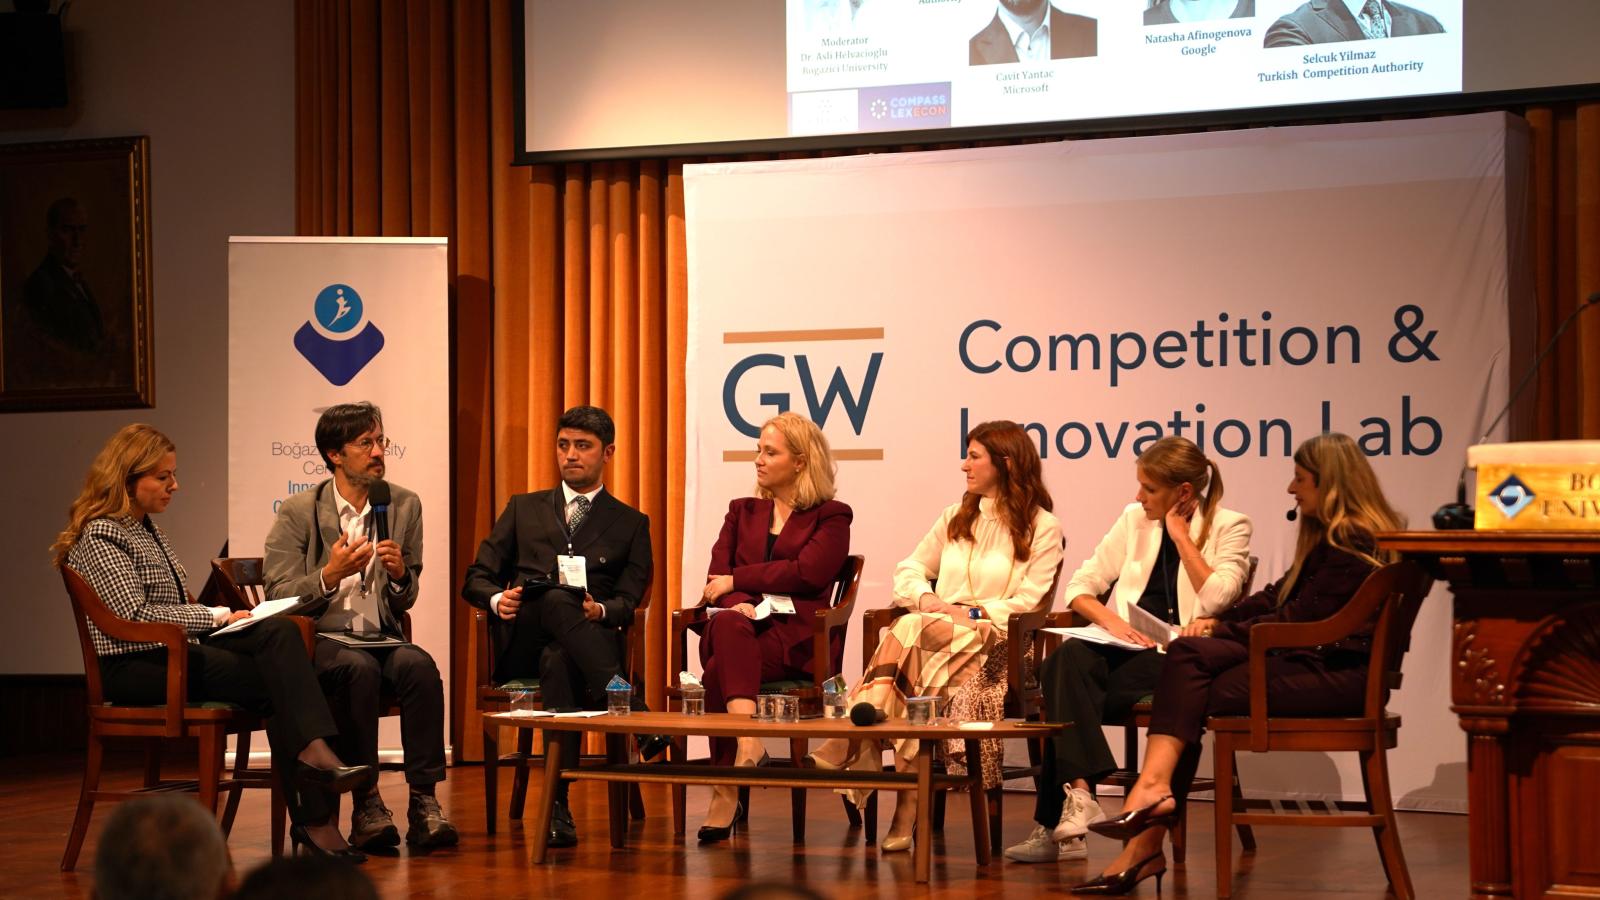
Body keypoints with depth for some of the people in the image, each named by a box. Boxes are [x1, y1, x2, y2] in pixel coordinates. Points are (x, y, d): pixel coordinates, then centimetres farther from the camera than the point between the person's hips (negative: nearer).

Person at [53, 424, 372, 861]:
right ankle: (312, 819, -22)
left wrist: (213, 616, 5)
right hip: (135, 666, -9)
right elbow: (136, 615, -18)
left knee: (280, 632, -18)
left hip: (176, 652, 9)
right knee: (275, 679, -22)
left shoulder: (144, 527, 22)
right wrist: (213, 616, -11)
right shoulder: (100, 536, -8)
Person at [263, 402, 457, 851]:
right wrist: (329, 575, -21)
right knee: (359, 669, -35)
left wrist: (400, 574, -8)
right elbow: (278, 596, -5)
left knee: (419, 665, -30)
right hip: (319, 641, -3)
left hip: (380, 637, 3)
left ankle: (424, 802, -31)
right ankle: (365, 805, -29)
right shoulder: (297, 512, 0)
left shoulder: (404, 505, 10)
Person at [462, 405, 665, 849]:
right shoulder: (524, 509, 24)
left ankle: (558, 807, -52)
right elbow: (476, 579, 17)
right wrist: (498, 599, -9)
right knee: (557, 602, -39)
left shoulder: (630, 524, 20)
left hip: (588, 642, 0)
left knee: (558, 661, -42)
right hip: (520, 641, 0)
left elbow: (628, 601, 7)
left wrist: (600, 610, -19)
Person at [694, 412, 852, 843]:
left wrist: (737, 580, -6)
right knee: (729, 626, -37)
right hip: (737, 626, 3)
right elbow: (717, 577, 10)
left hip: (794, 635, -3)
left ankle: (725, 792, -34)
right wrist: (737, 603, -13)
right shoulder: (743, 512, 26)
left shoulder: (831, 517, 12)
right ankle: (748, 746, -51)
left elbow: (806, 573, -7)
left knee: (722, 671, -34)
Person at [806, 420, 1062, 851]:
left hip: (993, 641, -5)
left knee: (913, 630, -37)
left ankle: (848, 747, -44)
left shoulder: (1043, 528, 6)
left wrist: (972, 613, -14)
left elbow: (1029, 603, -4)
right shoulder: (956, 517, 26)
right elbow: (909, 569, 24)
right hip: (934, 628, 5)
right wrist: (925, 598, 2)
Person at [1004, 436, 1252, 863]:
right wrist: (1109, 618, -6)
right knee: (1069, 659, -32)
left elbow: (1215, 600, -12)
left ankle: (1054, 821, -29)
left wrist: (1181, 535, -6)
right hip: (1126, 646, 5)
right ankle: (1078, 793, -41)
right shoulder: (1135, 520, 18)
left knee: (1068, 692, -30)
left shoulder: (1229, 527, 4)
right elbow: (1081, 585, 15)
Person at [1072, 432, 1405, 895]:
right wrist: (1217, 622, 6)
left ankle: (1147, 844, -22)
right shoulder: (1328, 536, 21)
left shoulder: (1357, 544, -12)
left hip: (1338, 674, -10)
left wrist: (1226, 632, -9)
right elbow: (1280, 597, 21)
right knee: (1188, 654, -12)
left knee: (1196, 698, -20)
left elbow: (1302, 618, -17)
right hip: (1303, 658, 10)